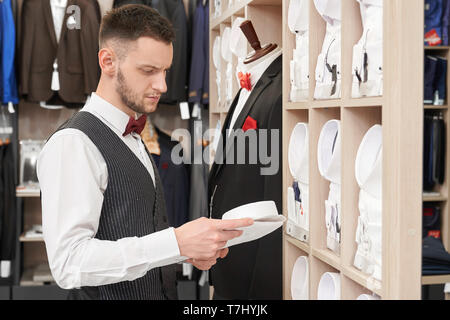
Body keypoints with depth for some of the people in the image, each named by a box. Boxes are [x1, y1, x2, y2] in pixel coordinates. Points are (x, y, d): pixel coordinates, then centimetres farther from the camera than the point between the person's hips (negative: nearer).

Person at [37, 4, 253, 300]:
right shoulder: (73, 143, -18)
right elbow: (69, 263, -26)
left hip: (160, 291, 8)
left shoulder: (132, 140, 10)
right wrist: (177, 243, -30)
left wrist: (188, 249, 0)